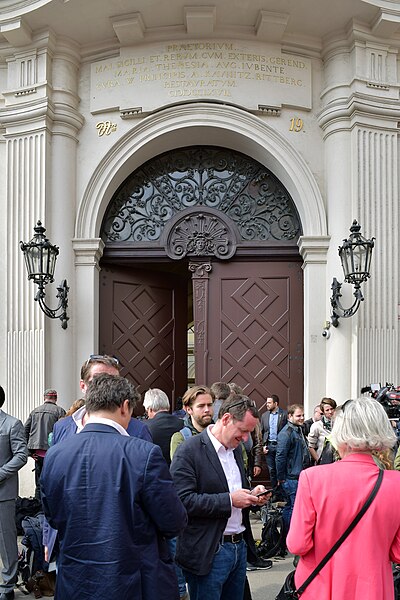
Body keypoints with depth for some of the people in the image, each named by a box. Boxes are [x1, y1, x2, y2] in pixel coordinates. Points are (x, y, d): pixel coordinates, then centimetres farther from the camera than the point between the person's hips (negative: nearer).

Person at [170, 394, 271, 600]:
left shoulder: (236, 448, 12)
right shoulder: (189, 450, -14)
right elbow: (183, 500, -21)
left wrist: (252, 495, 1)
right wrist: (229, 500, -22)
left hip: (239, 546, 8)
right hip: (209, 552, -7)